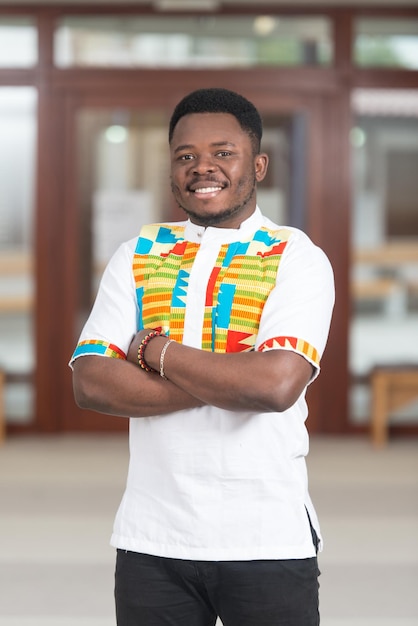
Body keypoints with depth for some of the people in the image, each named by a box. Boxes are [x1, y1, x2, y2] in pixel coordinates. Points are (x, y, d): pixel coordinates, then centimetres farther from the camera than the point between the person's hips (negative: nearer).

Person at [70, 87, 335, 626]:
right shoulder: (138, 255, 7)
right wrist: (227, 383, -13)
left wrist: (155, 350, -10)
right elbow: (90, 384, -5)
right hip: (152, 540, 3)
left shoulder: (296, 258, -3)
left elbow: (278, 383, -19)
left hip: (267, 541, -2)